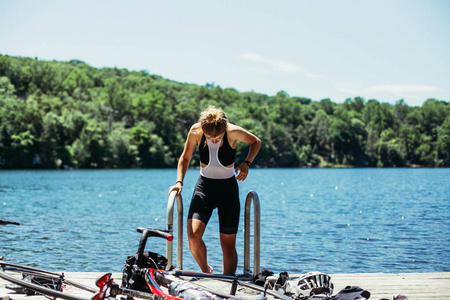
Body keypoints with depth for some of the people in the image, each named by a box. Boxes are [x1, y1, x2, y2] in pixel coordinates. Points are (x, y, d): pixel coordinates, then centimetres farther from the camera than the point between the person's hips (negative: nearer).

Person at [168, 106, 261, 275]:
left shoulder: (233, 132, -18)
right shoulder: (196, 131, -13)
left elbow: (256, 142, 2)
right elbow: (185, 157, 4)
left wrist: (247, 163, -13)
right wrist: (179, 182, -8)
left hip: (228, 187, -1)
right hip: (204, 186, 1)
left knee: (228, 244, -1)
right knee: (193, 236, -16)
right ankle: (206, 271, 11)